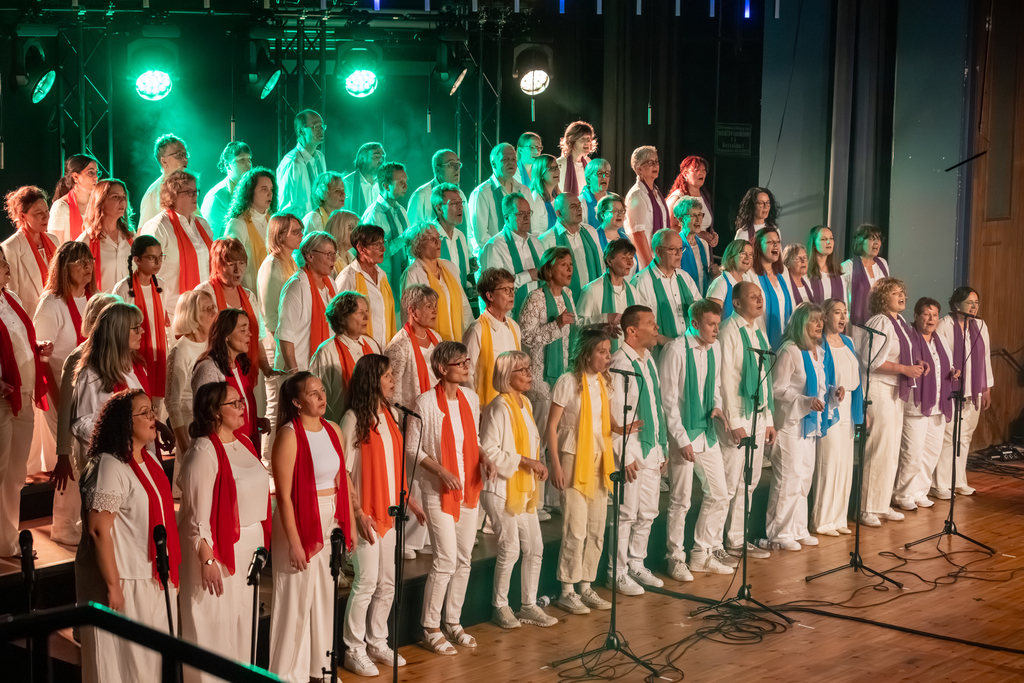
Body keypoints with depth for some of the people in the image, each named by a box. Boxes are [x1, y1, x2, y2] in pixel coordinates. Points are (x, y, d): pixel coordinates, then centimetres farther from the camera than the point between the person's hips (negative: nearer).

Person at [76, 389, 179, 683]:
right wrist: (113, 586, -22)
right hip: (126, 582, -8)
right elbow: (98, 529, -22)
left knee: (152, 658, 17)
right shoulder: (109, 467, -20)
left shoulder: (149, 459, 7)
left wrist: (171, 571, 16)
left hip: (154, 578, 8)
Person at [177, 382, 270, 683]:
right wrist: (207, 559, -21)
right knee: (214, 622, 2)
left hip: (248, 545, 8)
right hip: (218, 546, -8)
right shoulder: (204, 453, -17)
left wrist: (261, 542, 14)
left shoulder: (245, 444, 8)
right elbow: (197, 512, -18)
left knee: (241, 618, 17)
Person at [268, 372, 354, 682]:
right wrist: (293, 541, -18)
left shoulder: (333, 430, 6)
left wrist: (350, 524, 11)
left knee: (325, 595, 14)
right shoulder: (289, 435, -14)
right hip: (300, 521, -6)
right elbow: (283, 494, -16)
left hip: (331, 522, 6)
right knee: (296, 598, 2)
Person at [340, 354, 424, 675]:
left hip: (390, 511, 7)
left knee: (387, 582, 11)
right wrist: (358, 512, -18)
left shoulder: (389, 416, 10)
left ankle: (377, 642, 24)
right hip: (367, 513, -7)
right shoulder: (354, 418, -12)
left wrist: (409, 499, 15)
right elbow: (344, 470, -13)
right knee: (366, 582, -4)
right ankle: (354, 650, 8)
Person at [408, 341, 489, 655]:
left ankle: (454, 622, 24)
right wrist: (441, 471, -20)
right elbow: (412, 448, -10)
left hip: (469, 488, 6)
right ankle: (431, 629, 4)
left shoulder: (471, 398, 6)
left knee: (464, 559, 10)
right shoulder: (426, 402, -12)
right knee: (446, 560, -9)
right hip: (439, 491, -6)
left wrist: (483, 456, -2)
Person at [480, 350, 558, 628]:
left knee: (535, 548, 8)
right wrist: (523, 461, -20)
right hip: (502, 488, -8)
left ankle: (529, 605, 20)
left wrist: (536, 465, 8)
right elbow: (488, 451, -20)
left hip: (525, 488, 8)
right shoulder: (500, 407, -14)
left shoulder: (525, 404, 12)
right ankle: (500, 606, 11)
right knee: (510, 548, -5)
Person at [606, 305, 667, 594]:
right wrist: (625, 455, -18)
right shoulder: (619, 363, -16)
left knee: (648, 512, 14)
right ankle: (617, 573, 9)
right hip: (632, 452, -8)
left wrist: (663, 447, 16)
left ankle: (636, 565, 27)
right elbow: (614, 415, -18)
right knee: (626, 513, -2)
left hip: (652, 450, 8)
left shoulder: (649, 359, 12)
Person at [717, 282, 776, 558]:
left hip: (759, 415, 8)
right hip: (738, 415, -8)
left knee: (749, 481, 11)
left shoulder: (759, 333, 15)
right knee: (730, 483, -6)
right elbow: (726, 378, -15)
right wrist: (734, 421, -18)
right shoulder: (730, 332, -11)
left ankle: (737, 539, 18)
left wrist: (769, 419, 15)